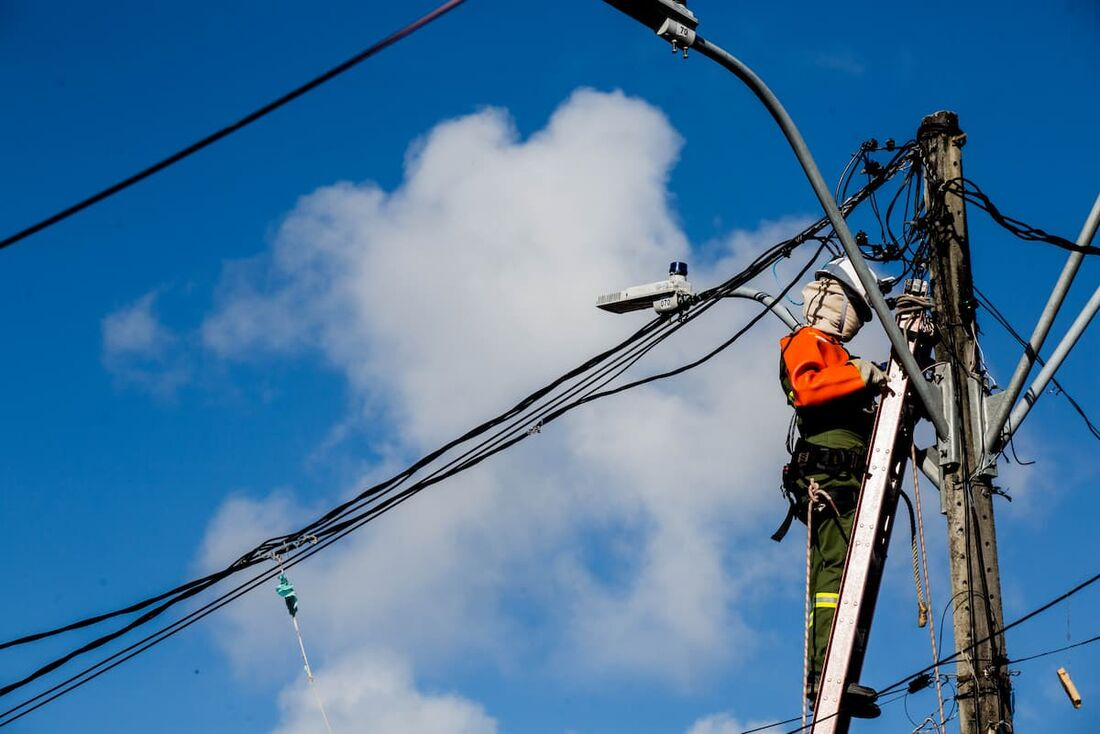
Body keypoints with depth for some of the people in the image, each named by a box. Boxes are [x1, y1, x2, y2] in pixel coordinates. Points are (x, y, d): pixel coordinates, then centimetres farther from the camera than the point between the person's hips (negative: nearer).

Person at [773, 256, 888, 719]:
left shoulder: (835, 354, 33)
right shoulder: (807, 342, 5)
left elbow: (863, 415, 26)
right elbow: (805, 388, -16)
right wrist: (860, 376, -17)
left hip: (845, 483, 10)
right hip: (829, 475, -10)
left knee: (833, 574, 3)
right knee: (837, 567, -21)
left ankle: (824, 677, -1)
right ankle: (828, 673, -30)